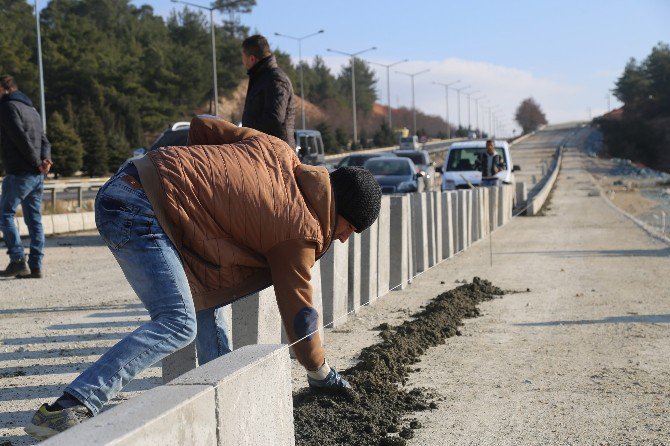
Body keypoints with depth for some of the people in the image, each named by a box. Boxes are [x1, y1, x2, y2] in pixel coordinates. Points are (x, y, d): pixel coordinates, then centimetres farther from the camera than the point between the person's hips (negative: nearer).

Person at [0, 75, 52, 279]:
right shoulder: (31, 109, 21)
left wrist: (37, 162, -11)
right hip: (37, 175, 8)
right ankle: (35, 266, 7)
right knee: (34, 220, 7)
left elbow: (21, 138, -16)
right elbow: (44, 140, 13)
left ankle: (18, 261, -6)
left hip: (19, 173, -8)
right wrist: (46, 159, -3)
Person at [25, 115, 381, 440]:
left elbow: (202, 126, 20)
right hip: (138, 212, -10)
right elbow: (298, 311, 4)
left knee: (203, 296, 18)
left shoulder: (276, 149, 15)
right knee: (178, 325, -16)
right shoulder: (301, 233, -4)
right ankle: (72, 407, -23)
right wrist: (320, 372, 18)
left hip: (127, 183, 10)